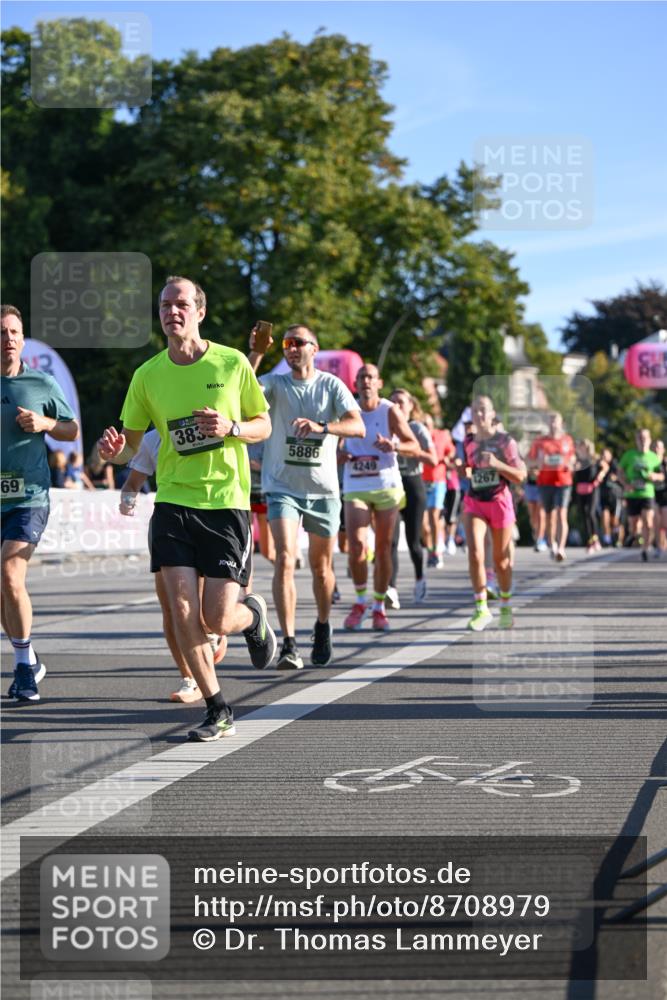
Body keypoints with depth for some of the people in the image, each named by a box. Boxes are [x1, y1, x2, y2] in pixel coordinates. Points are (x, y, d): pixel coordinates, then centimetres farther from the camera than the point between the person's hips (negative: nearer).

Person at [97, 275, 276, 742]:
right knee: (182, 611, -9)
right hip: (174, 502, 2)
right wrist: (115, 449, -15)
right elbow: (131, 445, 9)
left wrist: (230, 428, -14)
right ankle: (218, 711, 6)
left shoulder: (232, 363, -2)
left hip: (228, 502, -2)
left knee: (218, 619, -6)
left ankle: (254, 615, 32)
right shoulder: (147, 375, 3)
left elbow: (264, 426, 7)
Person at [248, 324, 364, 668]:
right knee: (285, 559, -18)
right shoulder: (275, 384, 0)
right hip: (282, 488, -1)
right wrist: (255, 355, -28)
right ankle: (289, 644, -21)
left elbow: (358, 427, -14)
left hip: (323, 490, 1)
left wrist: (321, 426, -30)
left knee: (321, 567, 12)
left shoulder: (331, 385, -1)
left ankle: (323, 626, 38)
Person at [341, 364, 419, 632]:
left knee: (383, 549, 3)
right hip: (355, 489, 1)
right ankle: (360, 601, 7)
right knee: (357, 546, -13)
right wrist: (341, 456, -5)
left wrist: (393, 445, -25)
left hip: (386, 487, -1)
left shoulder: (390, 411, -2)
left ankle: (379, 607, 14)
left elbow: (415, 447, -5)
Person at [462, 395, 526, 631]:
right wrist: (466, 472, -1)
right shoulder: (468, 442, 5)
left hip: (499, 501, -2)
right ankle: (481, 608, -9)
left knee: (501, 559, 9)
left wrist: (497, 464, -21)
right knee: (475, 552, -17)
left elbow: (520, 476, -8)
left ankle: (505, 607, 29)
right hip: (474, 502, 2)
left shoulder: (505, 441, -6)